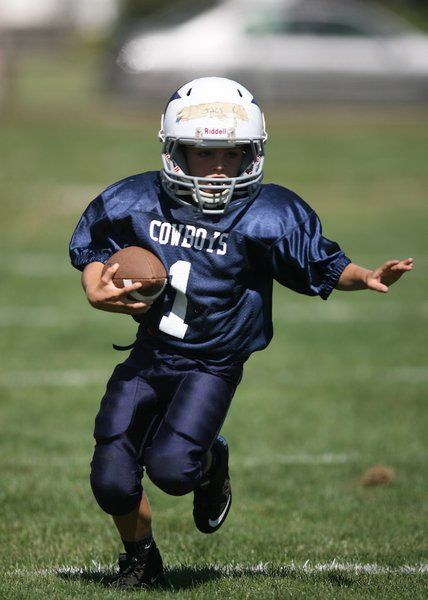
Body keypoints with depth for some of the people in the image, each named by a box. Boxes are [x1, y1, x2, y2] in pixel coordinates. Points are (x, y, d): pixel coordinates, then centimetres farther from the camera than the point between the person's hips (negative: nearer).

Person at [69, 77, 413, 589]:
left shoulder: (267, 218, -13)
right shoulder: (137, 203, -6)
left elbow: (323, 265, -2)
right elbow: (92, 250, 10)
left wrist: (365, 277, -20)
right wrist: (97, 292, -9)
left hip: (211, 368, -3)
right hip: (148, 356, 3)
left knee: (171, 466, -23)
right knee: (111, 479, -3)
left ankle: (212, 462, 16)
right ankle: (140, 557, 28)